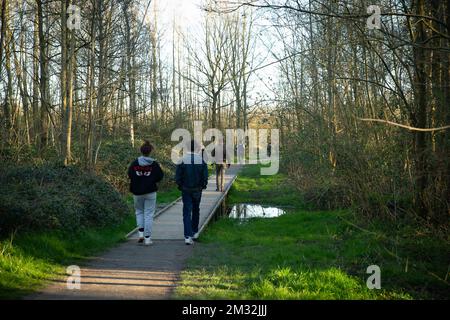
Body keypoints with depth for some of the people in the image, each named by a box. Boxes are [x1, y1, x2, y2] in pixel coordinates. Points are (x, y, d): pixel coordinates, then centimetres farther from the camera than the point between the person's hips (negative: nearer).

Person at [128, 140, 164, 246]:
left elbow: (129, 175, 0)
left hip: (137, 192, 2)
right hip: (150, 192, -2)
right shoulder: (154, 164, -9)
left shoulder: (134, 163, -5)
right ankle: (147, 238, 3)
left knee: (139, 211, 20)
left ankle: (141, 233, 5)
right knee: (148, 214, 4)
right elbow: (160, 176, -5)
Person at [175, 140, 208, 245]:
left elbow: (178, 176, -7)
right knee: (196, 210, 19)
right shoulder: (201, 160, -8)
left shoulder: (182, 160, -9)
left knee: (187, 212, -1)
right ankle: (195, 232, 31)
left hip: (185, 190, -1)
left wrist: (180, 186, 8)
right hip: (197, 190, 1)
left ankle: (188, 236, -12)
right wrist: (203, 186, 10)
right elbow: (205, 176, -6)